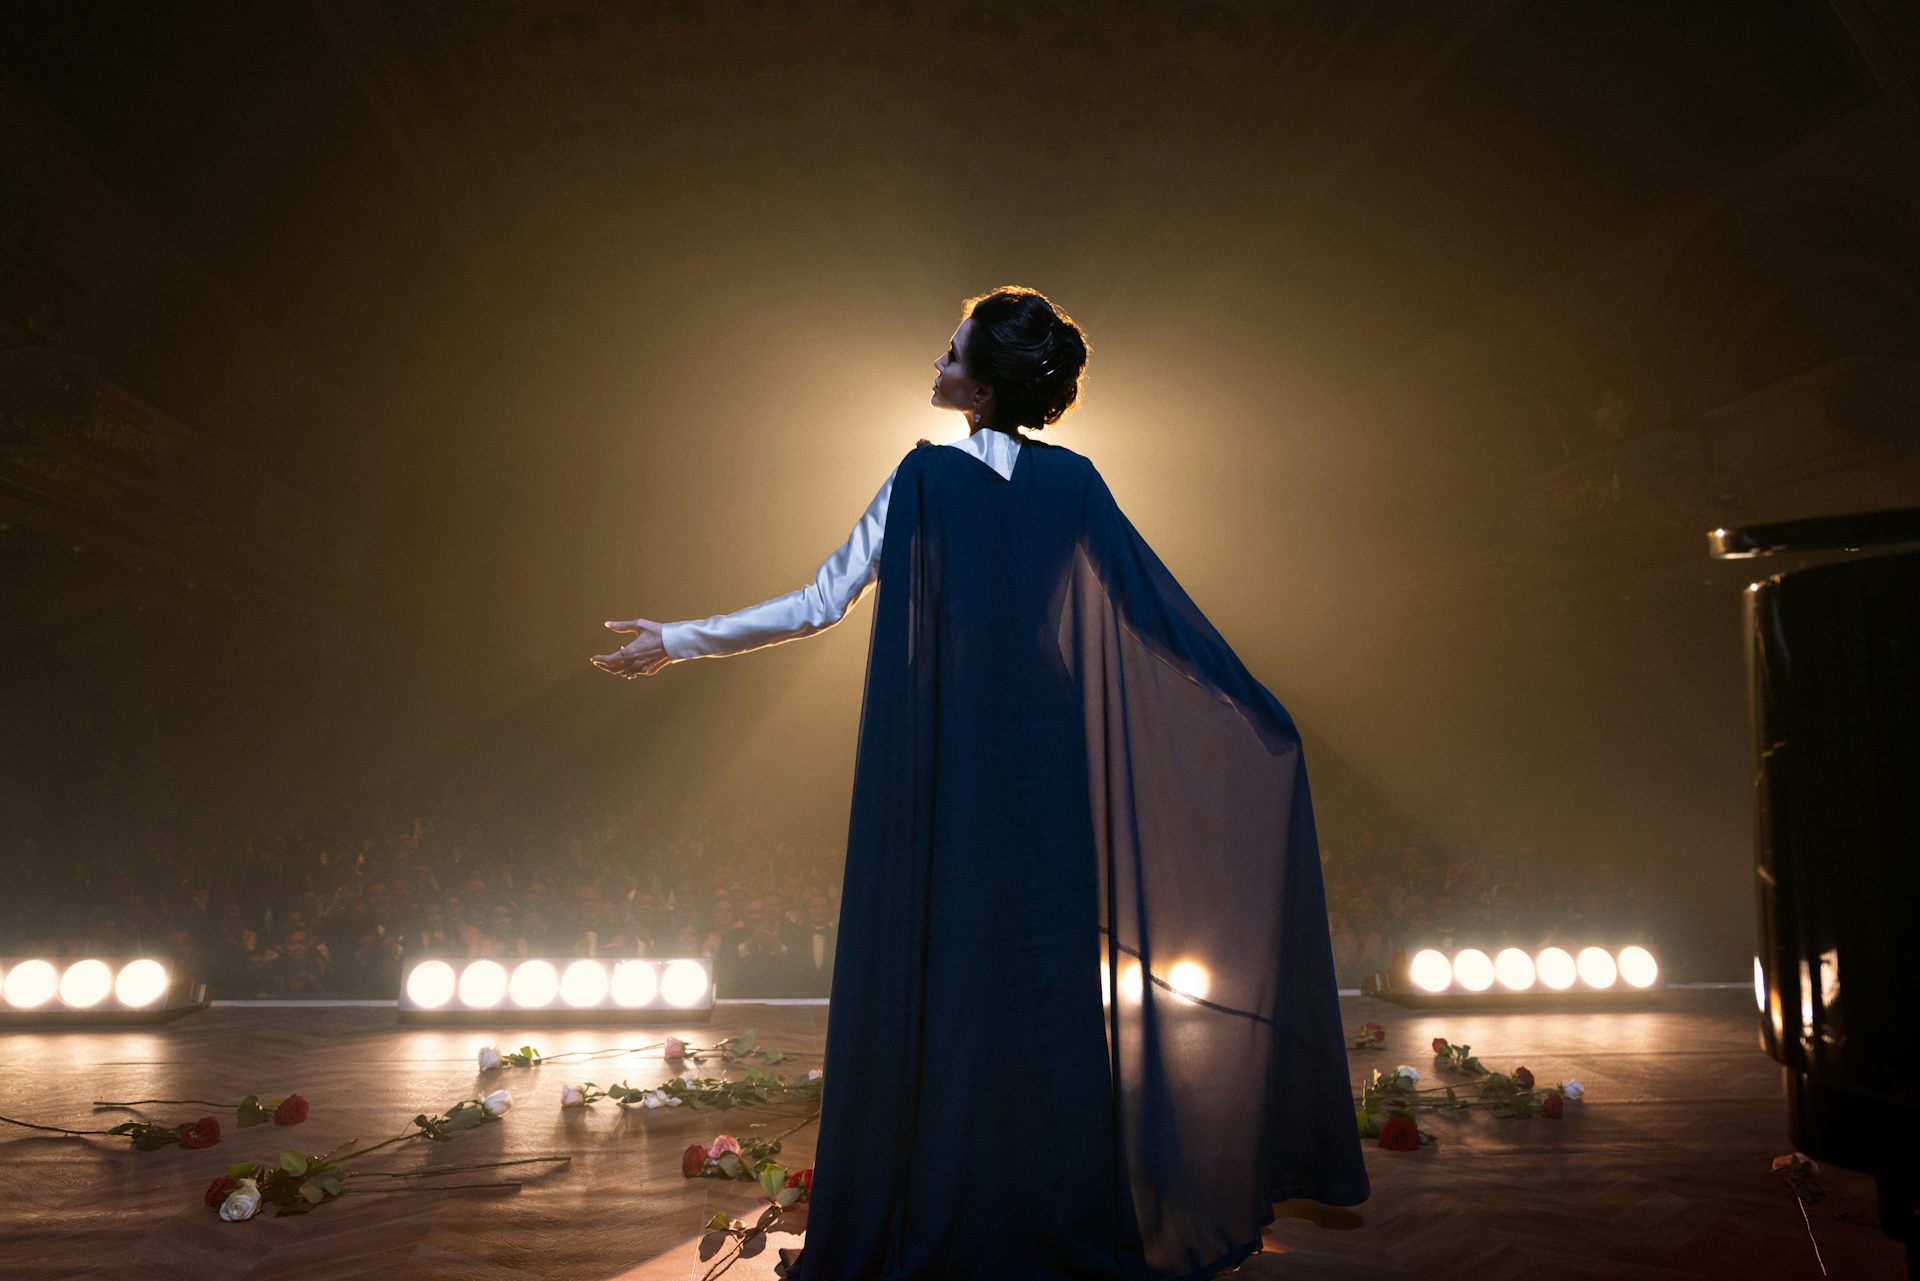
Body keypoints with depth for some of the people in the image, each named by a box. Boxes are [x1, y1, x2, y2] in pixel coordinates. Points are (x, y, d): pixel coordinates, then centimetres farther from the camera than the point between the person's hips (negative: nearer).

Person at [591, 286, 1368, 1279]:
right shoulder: (1075, 483, 2)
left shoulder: (926, 476, -8)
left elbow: (820, 605, -8)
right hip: (1045, 764, 3)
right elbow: (1162, 611, 4)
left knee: (937, 974, 5)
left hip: (940, 765, -3)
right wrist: (1259, 715, 13)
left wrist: (678, 641, 1)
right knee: (1043, 971, 11)